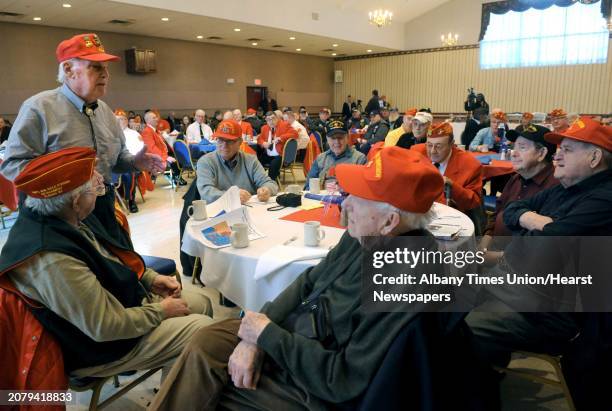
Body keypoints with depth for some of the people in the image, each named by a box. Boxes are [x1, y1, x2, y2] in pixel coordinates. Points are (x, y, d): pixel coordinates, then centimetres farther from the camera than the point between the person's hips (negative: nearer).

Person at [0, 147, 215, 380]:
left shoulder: (68, 220, -6)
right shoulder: (54, 261, -35)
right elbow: (105, 327, -29)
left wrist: (149, 278, 1)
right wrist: (160, 311, -15)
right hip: (97, 347, -9)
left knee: (201, 303, 10)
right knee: (203, 328, -12)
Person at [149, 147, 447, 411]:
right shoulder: (366, 235, -7)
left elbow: (343, 380, -29)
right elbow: (309, 281, 1)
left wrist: (266, 334, -20)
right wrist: (253, 337, -11)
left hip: (317, 384, -6)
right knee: (205, 343, -1)